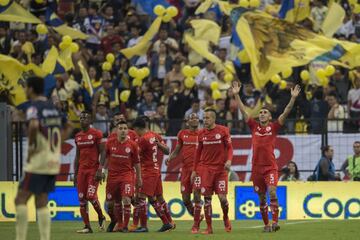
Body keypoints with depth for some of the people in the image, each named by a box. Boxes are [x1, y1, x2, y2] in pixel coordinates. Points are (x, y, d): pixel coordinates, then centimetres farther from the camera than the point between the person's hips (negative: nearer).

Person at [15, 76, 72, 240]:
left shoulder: (34, 107, -11)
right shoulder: (54, 108, 13)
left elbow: (34, 125, -32)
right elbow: (68, 128, 22)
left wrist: (31, 145, -19)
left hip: (37, 163, -8)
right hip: (54, 162, 8)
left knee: (21, 199, -3)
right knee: (41, 202, 11)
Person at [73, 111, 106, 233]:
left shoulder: (96, 134, -5)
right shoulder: (78, 136, 13)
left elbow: (102, 152, -7)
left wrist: (100, 170, -17)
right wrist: (75, 174, 14)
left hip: (93, 170, -6)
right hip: (82, 170, 6)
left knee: (91, 196, -17)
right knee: (82, 199, 0)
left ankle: (101, 217, 10)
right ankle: (87, 227, 4)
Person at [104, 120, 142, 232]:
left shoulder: (132, 145, -4)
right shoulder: (110, 143, -1)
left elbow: (136, 162, 5)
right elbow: (106, 158, 12)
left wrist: (139, 177, 9)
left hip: (127, 174, -2)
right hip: (112, 175, 2)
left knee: (127, 199, -19)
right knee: (110, 202, 9)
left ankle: (125, 226, -8)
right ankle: (114, 221, 35)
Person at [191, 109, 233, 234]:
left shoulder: (223, 130, -2)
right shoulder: (201, 133, 6)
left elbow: (229, 147, 1)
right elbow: (198, 152, 14)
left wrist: (229, 160, -17)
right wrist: (194, 170, 12)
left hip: (221, 168, -2)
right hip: (206, 168, 2)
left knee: (222, 197, -7)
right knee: (207, 198, -2)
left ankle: (226, 219, 23)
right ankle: (209, 227, 4)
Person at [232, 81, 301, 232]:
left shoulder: (274, 127, 4)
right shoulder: (254, 127, 9)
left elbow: (286, 113, -3)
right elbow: (243, 111, 7)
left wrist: (293, 98, -14)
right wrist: (236, 95, 1)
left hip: (271, 167, -3)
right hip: (256, 167, 3)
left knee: (272, 192, -20)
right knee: (261, 198, 8)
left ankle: (275, 222, -21)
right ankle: (266, 224, 17)